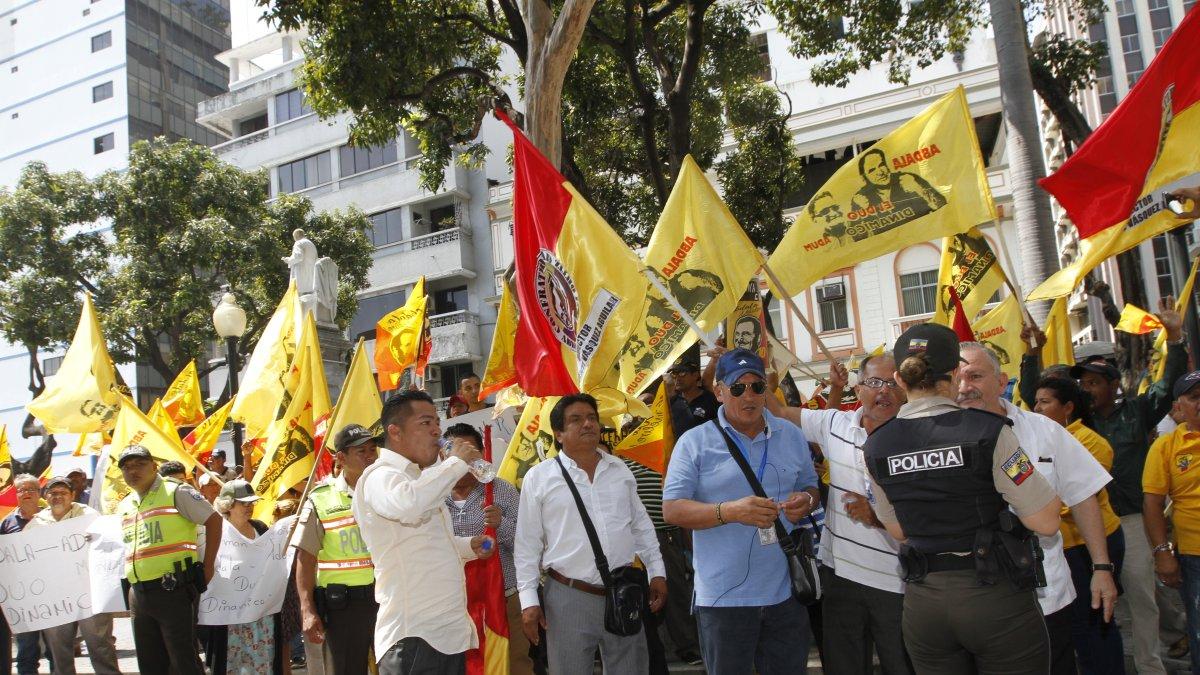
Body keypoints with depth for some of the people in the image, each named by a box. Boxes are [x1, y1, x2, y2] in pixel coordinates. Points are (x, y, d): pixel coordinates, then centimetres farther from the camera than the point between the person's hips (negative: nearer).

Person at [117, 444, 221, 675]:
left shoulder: (175, 492, -6)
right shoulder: (124, 506, 16)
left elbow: (214, 520, -8)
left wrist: (207, 568, -10)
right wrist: (131, 591, 17)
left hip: (174, 590, -7)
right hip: (138, 593, 7)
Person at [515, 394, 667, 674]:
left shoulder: (620, 470, 9)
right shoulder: (539, 477, -2)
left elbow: (641, 527, 16)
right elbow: (527, 545, -1)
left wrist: (656, 572, 11)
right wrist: (528, 600, -4)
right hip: (568, 598, -3)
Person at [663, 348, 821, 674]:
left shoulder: (792, 436, 8)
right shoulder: (694, 442, -6)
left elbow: (811, 486, 18)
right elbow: (672, 509, -10)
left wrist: (806, 500, -8)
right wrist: (730, 511, -25)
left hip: (786, 593, 4)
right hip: (723, 597, -3)